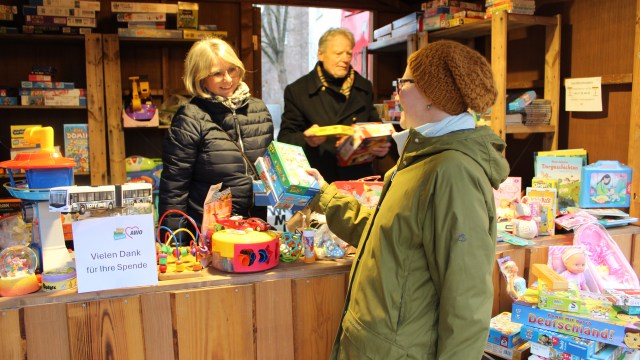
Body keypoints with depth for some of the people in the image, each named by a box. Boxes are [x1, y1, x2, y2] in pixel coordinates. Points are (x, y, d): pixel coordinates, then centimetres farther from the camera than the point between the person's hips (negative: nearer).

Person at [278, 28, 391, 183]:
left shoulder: (364, 87, 14)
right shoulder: (297, 91, 4)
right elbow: (284, 139, 1)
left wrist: (381, 147, -2)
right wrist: (307, 140, -20)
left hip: (358, 178, 3)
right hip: (316, 181, -3)